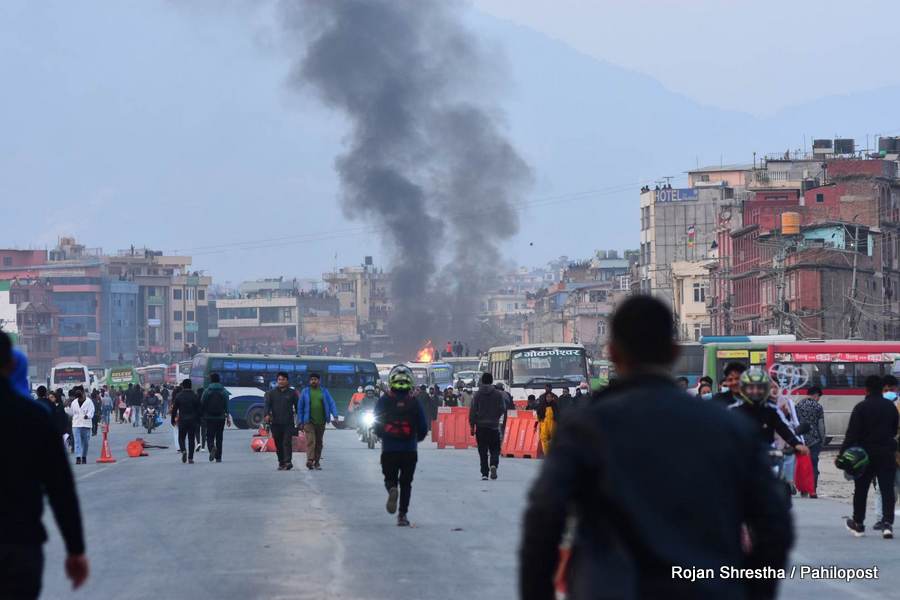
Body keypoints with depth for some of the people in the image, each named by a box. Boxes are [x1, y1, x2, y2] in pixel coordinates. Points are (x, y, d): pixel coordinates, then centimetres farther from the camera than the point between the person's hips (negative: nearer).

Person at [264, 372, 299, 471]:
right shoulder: (271, 393, 9)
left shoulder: (292, 393, 8)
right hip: (275, 422, 2)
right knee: (278, 444, 5)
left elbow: (297, 406, 10)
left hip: (288, 422, -2)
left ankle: (287, 462, -20)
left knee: (287, 442, -13)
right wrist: (267, 414, -20)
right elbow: (267, 404, -3)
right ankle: (281, 462, 12)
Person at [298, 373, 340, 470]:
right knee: (310, 441, -16)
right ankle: (310, 461, -27)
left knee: (319, 442, 7)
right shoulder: (305, 392, 5)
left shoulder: (324, 391, 8)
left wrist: (335, 416, -11)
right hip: (309, 421, -3)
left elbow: (331, 403, 3)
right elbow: (300, 407, 7)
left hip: (321, 421, 3)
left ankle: (317, 462, 14)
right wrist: (301, 422, 2)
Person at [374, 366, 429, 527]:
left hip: (389, 449, 0)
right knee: (406, 483, 11)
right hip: (410, 450, 0)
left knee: (390, 478, 14)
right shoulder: (415, 403, -2)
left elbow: (377, 427, -2)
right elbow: (423, 428, -1)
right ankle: (402, 515, 4)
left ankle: (392, 489, -21)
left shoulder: (383, 402, -3)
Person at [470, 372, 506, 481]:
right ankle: (494, 465, -20)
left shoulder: (477, 394, -2)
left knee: (483, 451, 5)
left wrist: (472, 426, 1)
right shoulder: (498, 394, -1)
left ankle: (484, 473, 1)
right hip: (494, 426, 0)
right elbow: (503, 409, 0)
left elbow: (473, 411, -4)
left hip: (481, 426, 0)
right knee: (494, 449, 8)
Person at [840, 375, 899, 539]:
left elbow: (852, 433, -15)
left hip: (866, 454, -2)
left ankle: (858, 523, 22)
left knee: (860, 490, 12)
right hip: (887, 454, 2)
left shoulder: (861, 408, -10)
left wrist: (843, 452, -14)